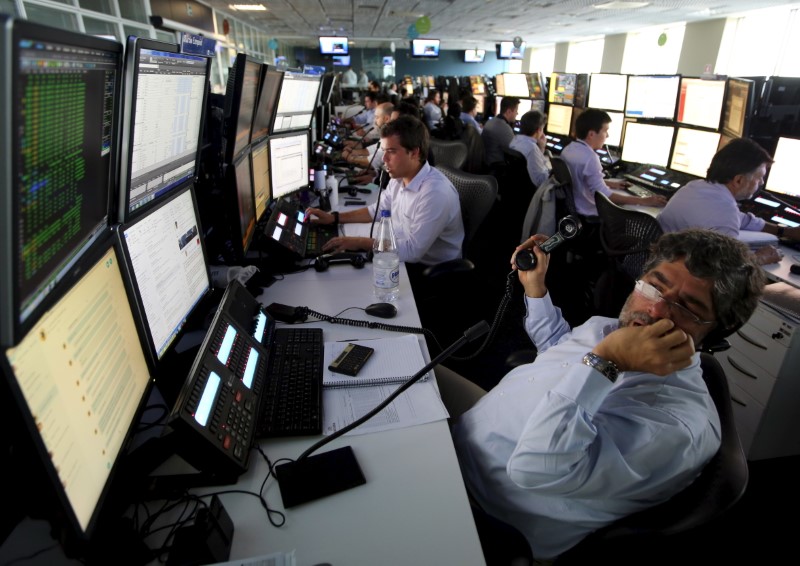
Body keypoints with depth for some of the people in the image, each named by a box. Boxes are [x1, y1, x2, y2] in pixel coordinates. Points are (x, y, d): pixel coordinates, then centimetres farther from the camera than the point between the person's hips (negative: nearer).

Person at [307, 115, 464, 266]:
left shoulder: (435, 193, -29)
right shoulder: (399, 177, -1)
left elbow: (412, 250, -29)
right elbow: (378, 210, 15)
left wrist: (359, 242, -24)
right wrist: (334, 217, 6)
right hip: (406, 257, 7)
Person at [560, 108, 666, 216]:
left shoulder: (568, 149, 3)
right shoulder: (589, 157, -26)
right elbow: (603, 196, -29)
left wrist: (609, 183, 17)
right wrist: (643, 201, -26)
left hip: (572, 207, 9)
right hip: (588, 214, -9)